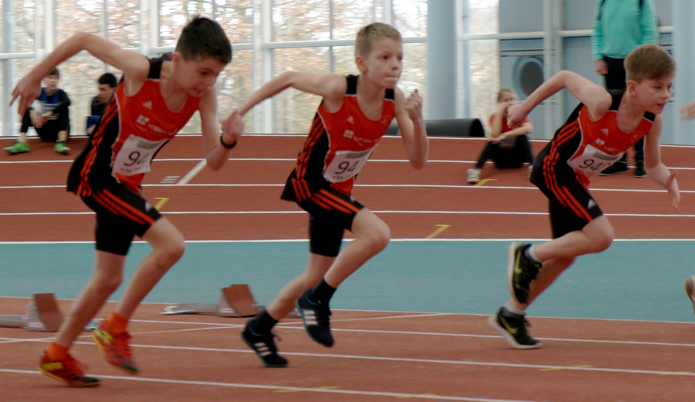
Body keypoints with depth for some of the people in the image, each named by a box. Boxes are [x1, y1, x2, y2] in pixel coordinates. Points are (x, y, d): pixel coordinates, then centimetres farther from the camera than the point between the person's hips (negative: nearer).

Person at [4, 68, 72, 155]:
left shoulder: (60, 93, -9)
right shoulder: (40, 92, -3)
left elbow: (67, 102, -32)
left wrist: (50, 113, -39)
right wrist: (33, 112, -39)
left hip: (58, 130, -2)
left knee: (64, 110, -26)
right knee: (27, 111, -16)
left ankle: (61, 143, -41)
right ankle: (21, 143, -33)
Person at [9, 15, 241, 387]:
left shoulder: (204, 94, -10)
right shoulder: (141, 71, -26)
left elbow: (213, 162, -8)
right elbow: (84, 40, -13)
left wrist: (228, 141, -30)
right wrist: (34, 77, -5)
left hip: (127, 185, 7)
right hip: (95, 175, -7)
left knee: (109, 279, 15)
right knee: (172, 244, -22)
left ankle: (57, 355, 31)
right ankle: (115, 328, -8)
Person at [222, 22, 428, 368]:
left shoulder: (395, 100, -12)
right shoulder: (338, 89, -26)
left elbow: (417, 161, -12)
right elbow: (290, 78, -9)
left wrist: (417, 120, -29)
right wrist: (242, 110, -5)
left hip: (338, 191, 7)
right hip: (310, 183, -7)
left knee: (317, 276, 18)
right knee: (377, 233, -28)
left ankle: (259, 329, 39)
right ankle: (317, 300, -13)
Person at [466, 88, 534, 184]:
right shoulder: (495, 117, -6)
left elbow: (528, 128, -30)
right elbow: (495, 135, -27)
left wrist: (505, 135, -35)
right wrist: (498, 113, -24)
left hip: (517, 159, 0)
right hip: (501, 160, 0)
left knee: (523, 137, -24)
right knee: (492, 141, -28)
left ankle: (531, 166, -39)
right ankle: (476, 169, -44)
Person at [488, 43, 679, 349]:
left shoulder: (652, 122, -13)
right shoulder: (601, 103, -31)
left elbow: (652, 165, 2)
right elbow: (565, 77, -15)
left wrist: (667, 180, -21)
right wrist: (525, 107, -5)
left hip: (576, 179, 8)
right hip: (553, 167, -8)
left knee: (566, 254, 16)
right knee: (600, 237, -22)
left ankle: (511, 315, 31)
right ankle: (528, 256, -3)